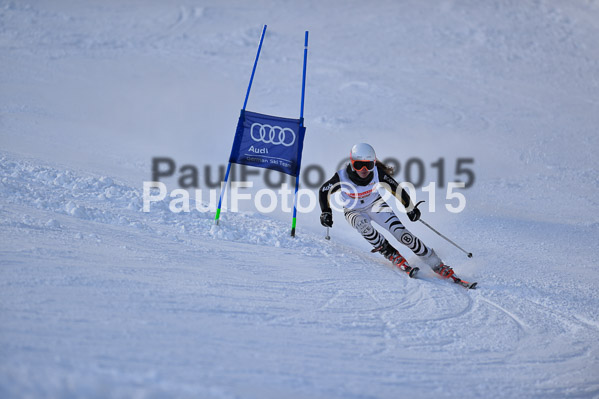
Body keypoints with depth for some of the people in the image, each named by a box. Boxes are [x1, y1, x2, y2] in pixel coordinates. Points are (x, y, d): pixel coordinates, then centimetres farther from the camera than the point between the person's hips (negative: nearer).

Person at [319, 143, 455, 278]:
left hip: (376, 205, 0)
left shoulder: (377, 173, -24)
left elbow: (396, 188, -9)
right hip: (355, 212, 0)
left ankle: (436, 264, -12)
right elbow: (324, 191, -9)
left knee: (401, 233, -19)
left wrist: (410, 208, -5)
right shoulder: (342, 177, -28)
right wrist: (326, 212, -17)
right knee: (362, 225, -37)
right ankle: (391, 254, -17)